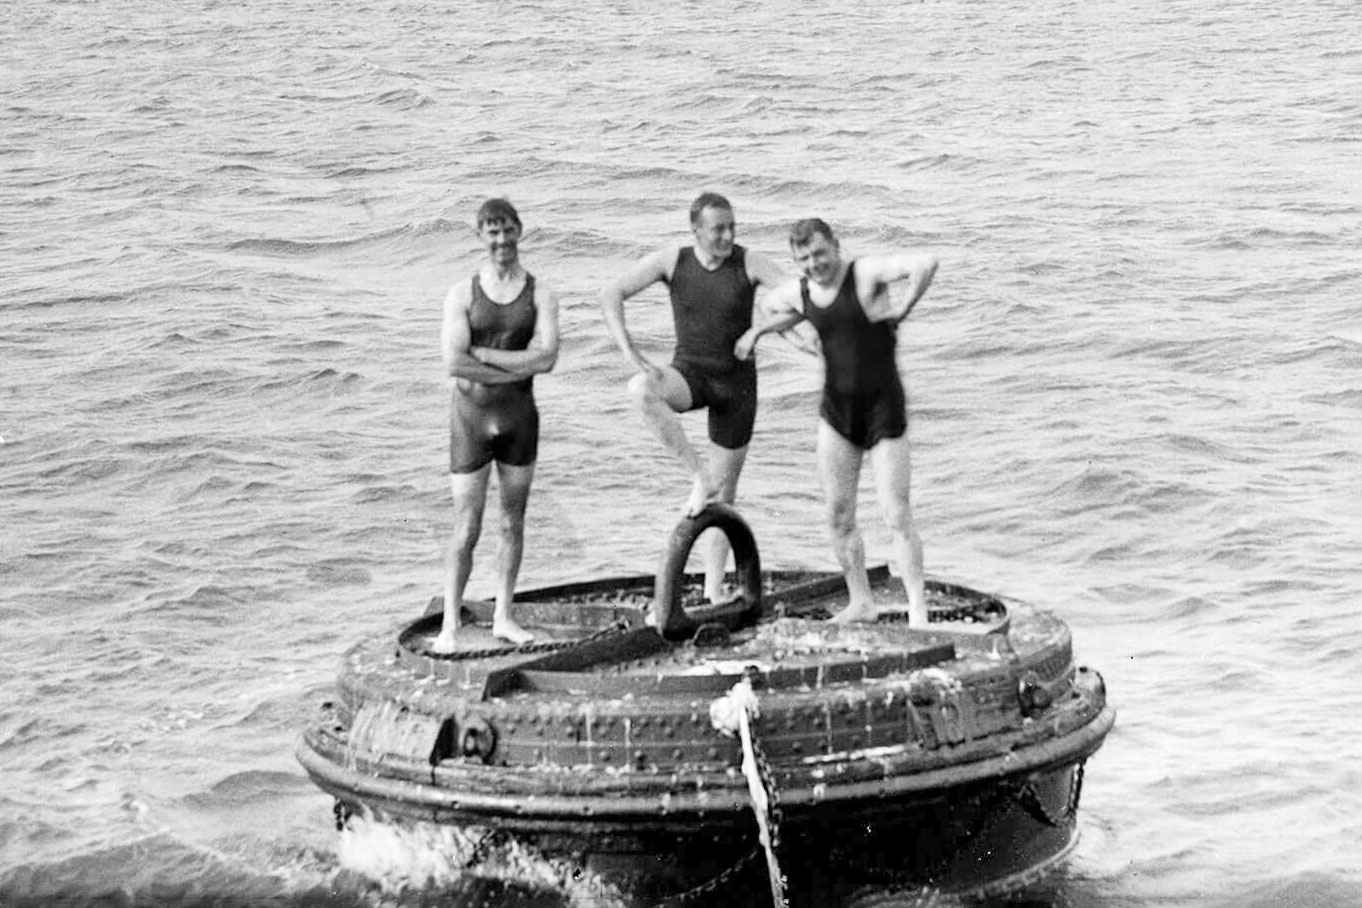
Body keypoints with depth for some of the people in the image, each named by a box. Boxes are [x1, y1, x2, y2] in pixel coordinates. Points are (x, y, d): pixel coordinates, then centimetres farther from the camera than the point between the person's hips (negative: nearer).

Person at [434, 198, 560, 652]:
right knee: (466, 529, -3)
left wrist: (481, 354, -18)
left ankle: (502, 618, 21)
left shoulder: (540, 295, -1)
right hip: (472, 418, -2)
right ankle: (449, 626, 4)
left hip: (520, 417, 3)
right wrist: (519, 368, -16)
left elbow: (546, 357, -17)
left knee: (513, 521, 10)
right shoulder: (462, 295, -6)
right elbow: (454, 364, -18)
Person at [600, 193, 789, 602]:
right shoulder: (671, 260, -6)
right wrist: (627, 346, -26)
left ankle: (713, 588, 17)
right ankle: (699, 473, -24)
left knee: (724, 495, 3)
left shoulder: (750, 263, -9)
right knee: (641, 389, -36)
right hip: (689, 375, 1)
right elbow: (611, 295, -11)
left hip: (736, 384, -1)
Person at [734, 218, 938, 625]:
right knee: (838, 516, 7)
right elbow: (773, 306, 29)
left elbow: (926, 262, -34)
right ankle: (860, 604, 21)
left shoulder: (866, 272, -17)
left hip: (884, 409, -6)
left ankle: (918, 613, 0)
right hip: (837, 411, 6)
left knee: (897, 518, -6)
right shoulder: (799, 292, 3)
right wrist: (756, 330, 12)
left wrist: (903, 307, -23)